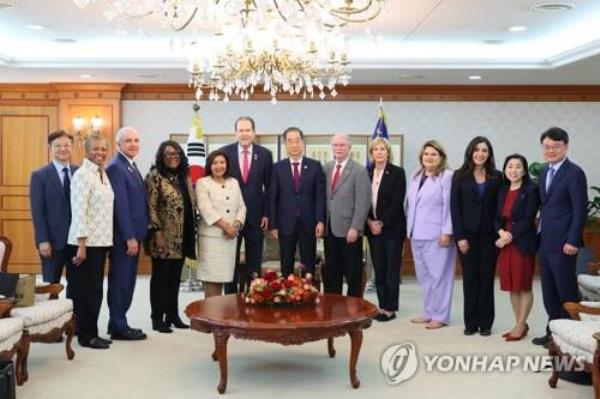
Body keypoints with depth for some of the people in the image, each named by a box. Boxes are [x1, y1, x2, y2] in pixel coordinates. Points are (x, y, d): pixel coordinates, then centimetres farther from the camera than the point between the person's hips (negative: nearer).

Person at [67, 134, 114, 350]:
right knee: (87, 288, 0)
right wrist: (81, 244, -19)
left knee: (95, 288, 12)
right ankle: (86, 335, 9)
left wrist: (106, 239, 11)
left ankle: (92, 332, 20)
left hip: (101, 240, 8)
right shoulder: (82, 174, -11)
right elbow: (78, 211, -16)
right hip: (86, 241, -8)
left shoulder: (103, 174, 13)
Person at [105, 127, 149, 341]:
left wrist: (136, 235, 14)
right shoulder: (116, 167, -14)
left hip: (133, 234, 9)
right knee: (121, 281, -2)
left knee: (127, 281, 13)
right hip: (123, 235, -9)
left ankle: (118, 323, 22)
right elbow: (120, 205, -19)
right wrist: (130, 237, -21)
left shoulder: (132, 166, 16)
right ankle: (119, 327, 6)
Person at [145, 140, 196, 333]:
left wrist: (192, 233, 12)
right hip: (164, 236, -6)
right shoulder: (155, 176, -8)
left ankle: (173, 315, 21)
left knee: (175, 278, 12)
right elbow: (151, 207, -13)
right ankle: (158, 319, 8)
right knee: (161, 277, 1)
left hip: (182, 237, 6)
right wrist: (157, 232, -18)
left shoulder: (184, 176, 13)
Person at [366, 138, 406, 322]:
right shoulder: (366, 173, 7)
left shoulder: (397, 172, -5)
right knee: (378, 268, 7)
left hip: (392, 227, -4)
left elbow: (397, 203, -10)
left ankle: (390, 308, 6)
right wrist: (370, 222, -5)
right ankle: (382, 305, 15)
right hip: (373, 228, 4)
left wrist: (382, 223, -12)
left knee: (391, 269, 0)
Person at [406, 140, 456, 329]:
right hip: (417, 234, 7)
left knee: (438, 275, 0)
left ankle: (440, 316, 8)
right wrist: (410, 228, 13)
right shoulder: (416, 176, 13)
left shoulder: (447, 176, -9)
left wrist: (447, 232, -16)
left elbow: (449, 206, -13)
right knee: (423, 275, 12)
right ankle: (429, 312, 22)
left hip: (436, 234, -7)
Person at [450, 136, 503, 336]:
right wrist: (460, 236, -8)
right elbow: (454, 207, -1)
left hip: (489, 235, 1)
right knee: (470, 280, 3)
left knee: (487, 279, 5)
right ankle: (471, 323, 11)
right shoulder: (460, 176, 2)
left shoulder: (496, 177, 5)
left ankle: (485, 323, 13)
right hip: (467, 235, 0)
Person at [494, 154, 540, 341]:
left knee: (524, 287, 2)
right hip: (505, 243, 6)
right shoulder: (502, 190, 12)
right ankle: (520, 324, 19)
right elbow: (497, 217, 10)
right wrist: (501, 232, -9)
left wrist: (511, 235, -15)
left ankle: (521, 325, 10)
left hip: (523, 244, -6)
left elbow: (529, 219, -13)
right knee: (512, 287, 9)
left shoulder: (531, 190, -6)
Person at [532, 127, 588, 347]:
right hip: (544, 241, 8)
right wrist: (541, 232, 11)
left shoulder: (574, 173, -11)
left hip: (562, 243, -7)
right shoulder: (544, 171, 12)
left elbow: (580, 211, -14)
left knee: (566, 290, 1)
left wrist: (572, 241, -18)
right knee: (549, 291, 12)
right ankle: (553, 331, 22)